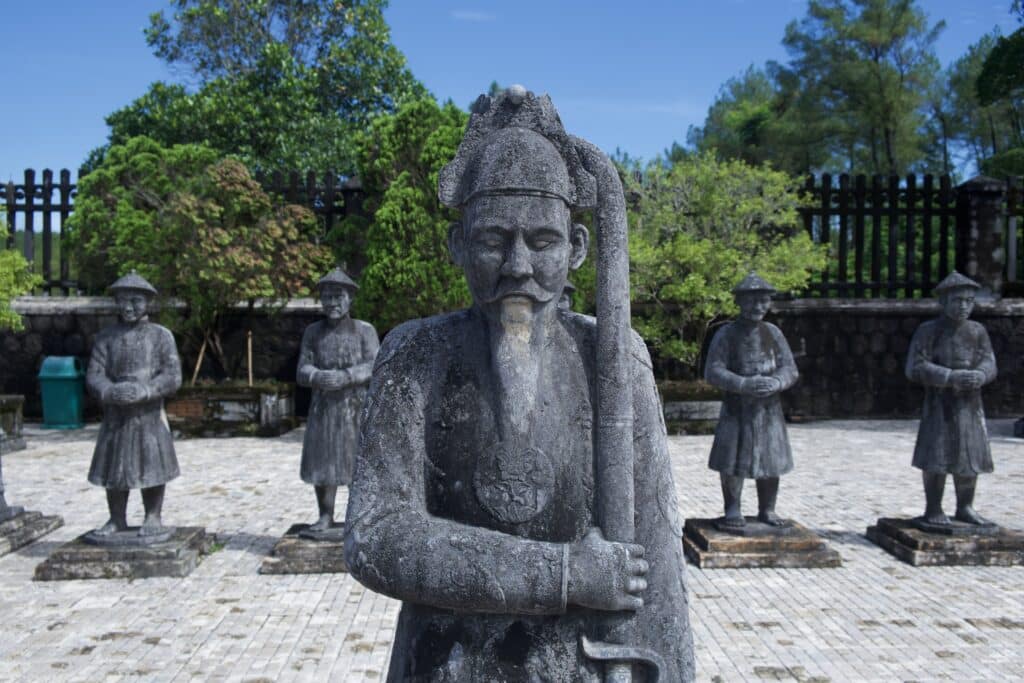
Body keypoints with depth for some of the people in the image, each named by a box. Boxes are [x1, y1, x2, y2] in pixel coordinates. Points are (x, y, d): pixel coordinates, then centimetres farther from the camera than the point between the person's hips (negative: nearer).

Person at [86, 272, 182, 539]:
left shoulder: (161, 335, 0)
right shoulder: (106, 337, 6)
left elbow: (173, 377, -6)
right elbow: (93, 375, 0)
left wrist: (143, 391, -21)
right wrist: (110, 392, -20)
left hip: (150, 416, -2)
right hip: (115, 416, 2)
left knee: (153, 467, 4)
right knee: (113, 468, 8)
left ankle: (153, 518, 18)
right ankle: (117, 520, 23)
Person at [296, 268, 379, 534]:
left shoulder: (365, 330, 0)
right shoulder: (313, 332, 8)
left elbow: (374, 368, -9)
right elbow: (303, 371, 1)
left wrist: (344, 377, -24)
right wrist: (319, 376, -22)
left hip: (357, 407, -2)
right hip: (323, 408, 2)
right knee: (322, 462, 2)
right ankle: (325, 517, 14)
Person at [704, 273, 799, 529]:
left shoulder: (773, 333, 6)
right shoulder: (726, 334, -5)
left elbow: (790, 369, 4)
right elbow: (712, 372, -10)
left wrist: (774, 382, -19)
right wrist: (743, 384, -24)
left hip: (770, 409, 4)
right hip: (736, 411, -3)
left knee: (771, 461, 9)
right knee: (732, 461, -4)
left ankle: (767, 510, 24)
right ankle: (733, 511, 10)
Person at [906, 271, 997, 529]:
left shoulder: (977, 331, 7)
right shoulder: (928, 331, -6)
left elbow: (989, 363, 1)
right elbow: (915, 368, -12)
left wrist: (980, 376, -23)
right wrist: (951, 377, -23)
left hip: (970, 404, 4)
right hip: (939, 404, -4)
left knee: (970, 457, 9)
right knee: (936, 457, -6)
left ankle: (965, 508, 24)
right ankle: (933, 511, 5)